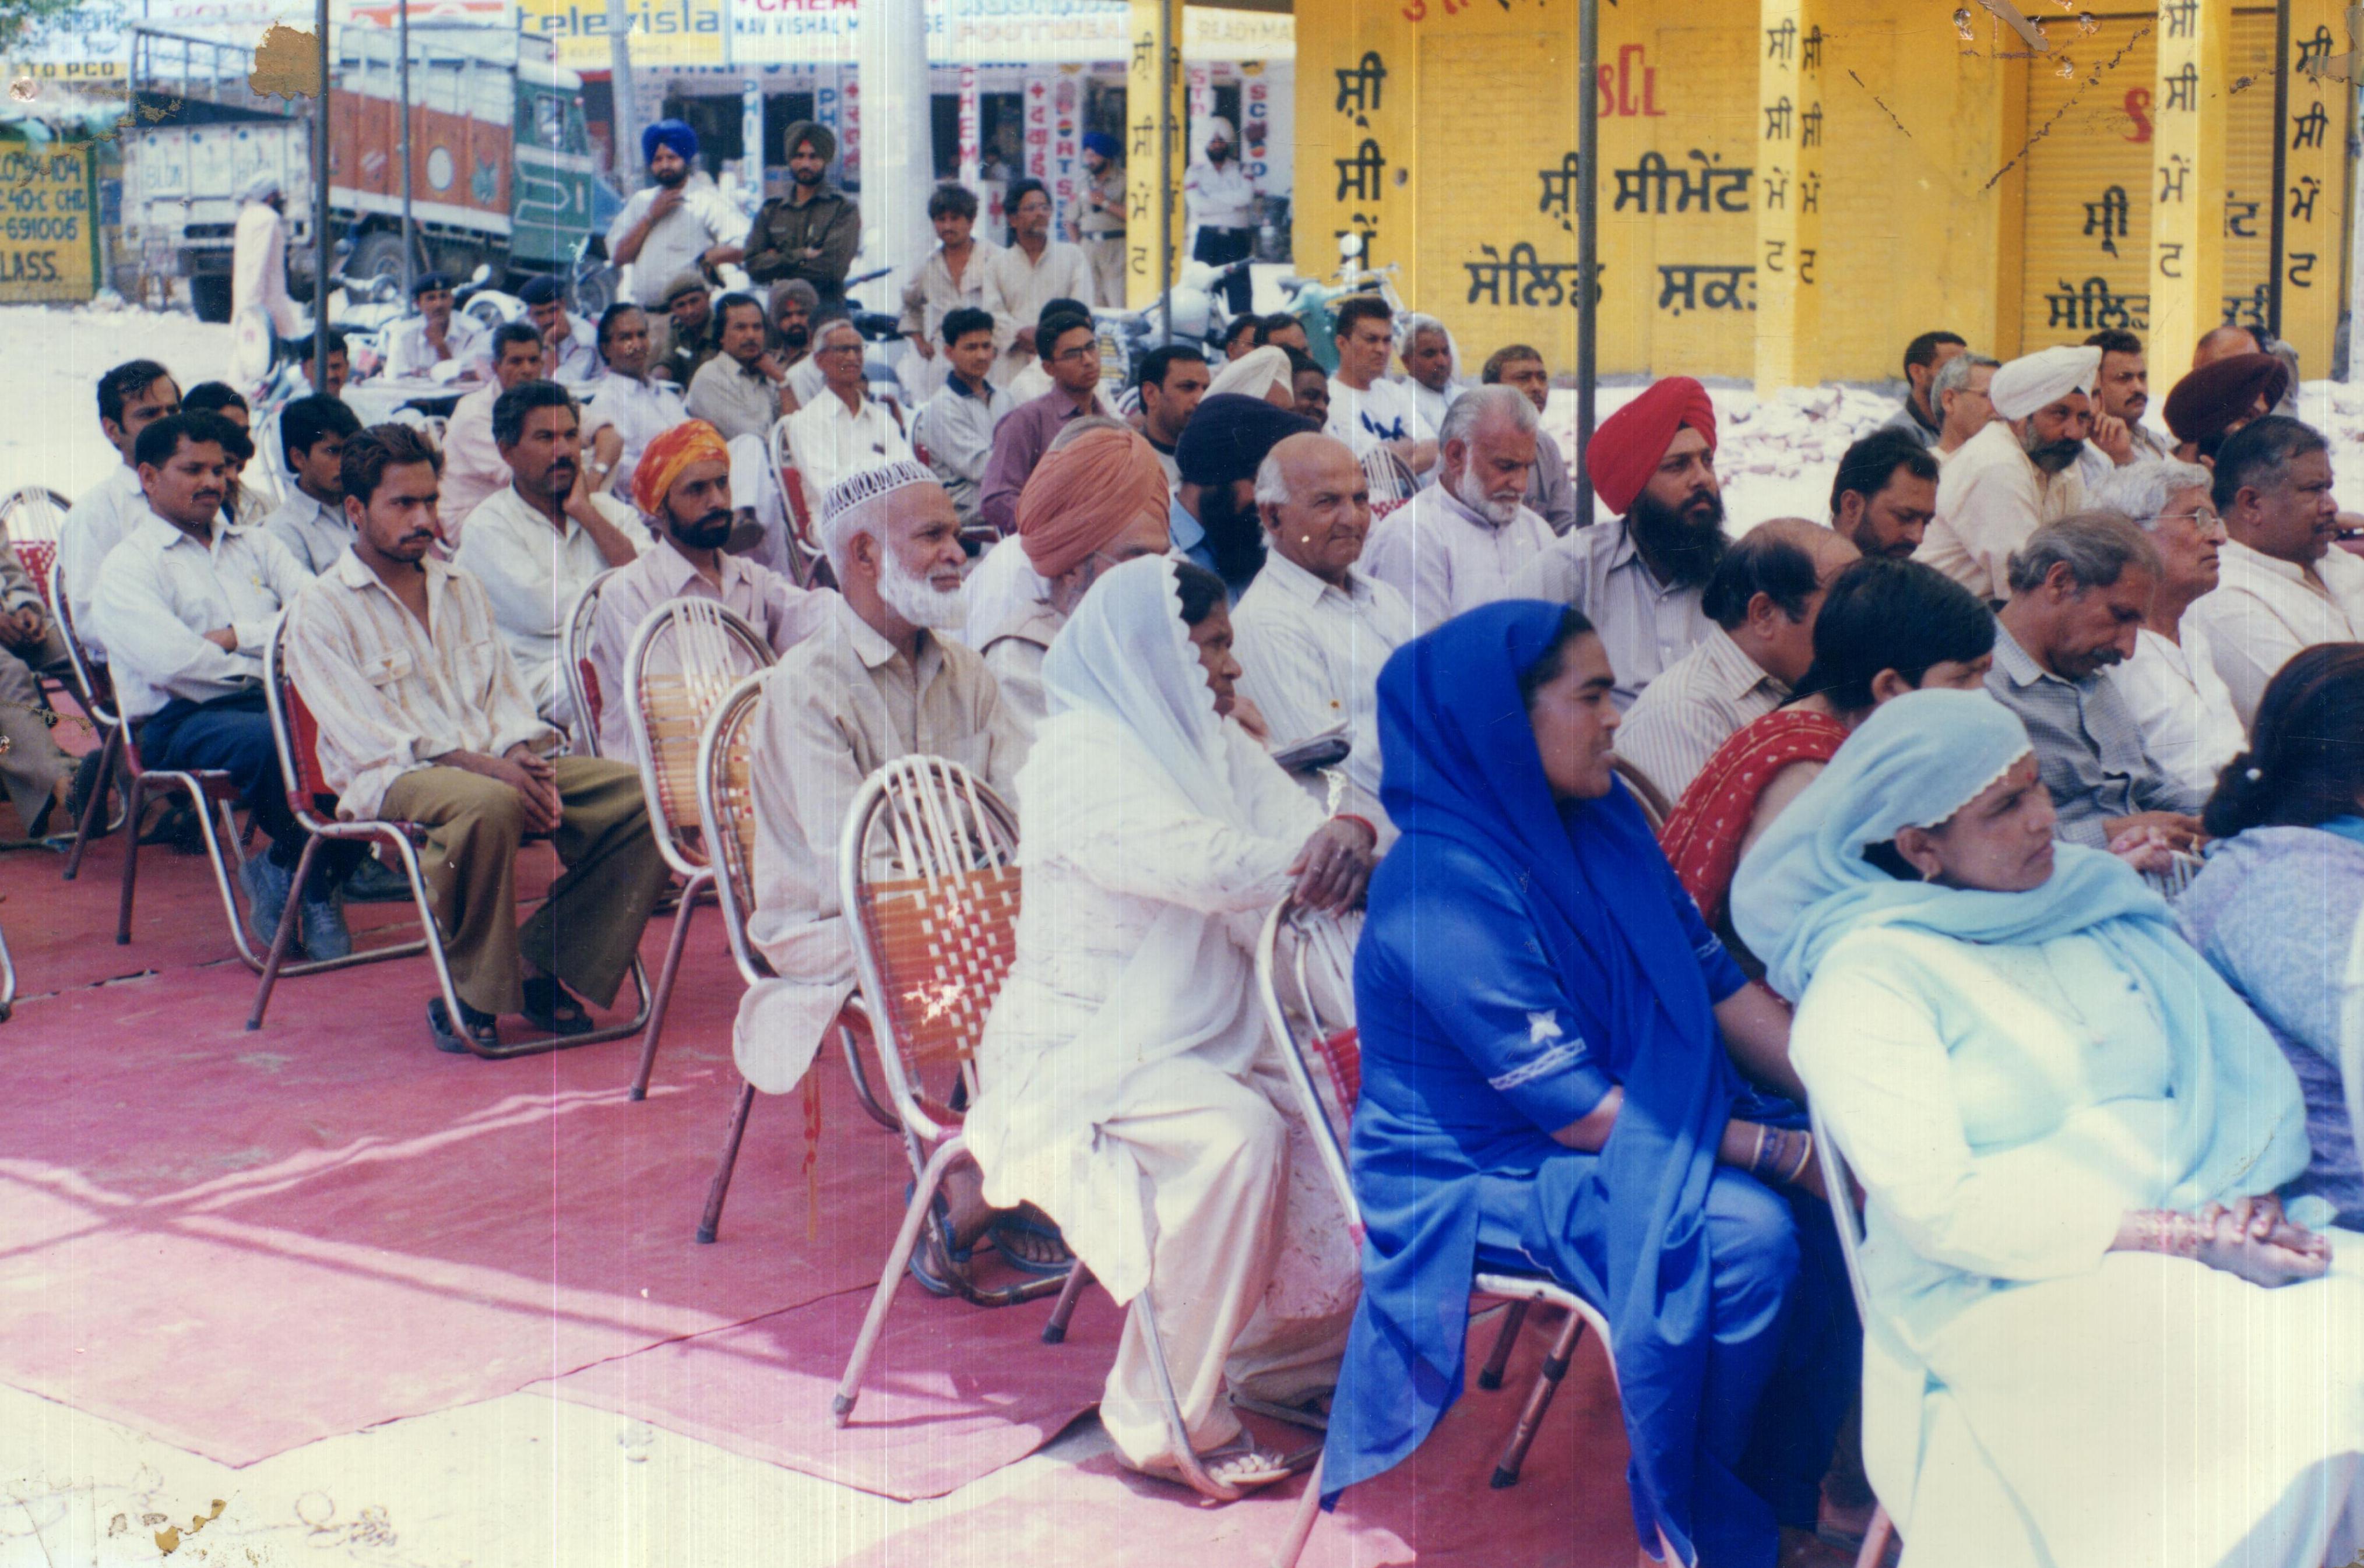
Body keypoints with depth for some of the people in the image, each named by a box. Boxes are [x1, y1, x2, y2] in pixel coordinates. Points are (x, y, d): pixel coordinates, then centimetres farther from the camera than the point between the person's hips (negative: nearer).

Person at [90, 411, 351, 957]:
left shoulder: (253, 544, 24)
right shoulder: (127, 567, 6)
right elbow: (174, 660, -12)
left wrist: (238, 635, -4)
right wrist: (271, 649, -2)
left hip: (275, 700, 5)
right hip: (184, 720, -5)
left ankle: (283, 873, -9)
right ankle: (315, 890, -12)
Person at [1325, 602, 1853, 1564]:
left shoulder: (1603, 825, 3)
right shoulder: (1444, 892, -23)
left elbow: (1718, 986, 6)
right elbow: (1573, 1109, -24)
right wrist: (1783, 1151, -23)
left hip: (1644, 1120, 8)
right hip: (1482, 1174, -8)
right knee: (1746, 1235, -28)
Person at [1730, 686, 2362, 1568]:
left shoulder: (2099, 901, 17)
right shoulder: (1867, 978, -5)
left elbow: (2238, 1061, 14)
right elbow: (1933, 1206, -15)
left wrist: (2253, 1195, -9)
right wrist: (2179, 1237, -18)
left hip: (2206, 1244, 6)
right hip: (1998, 1291, -6)